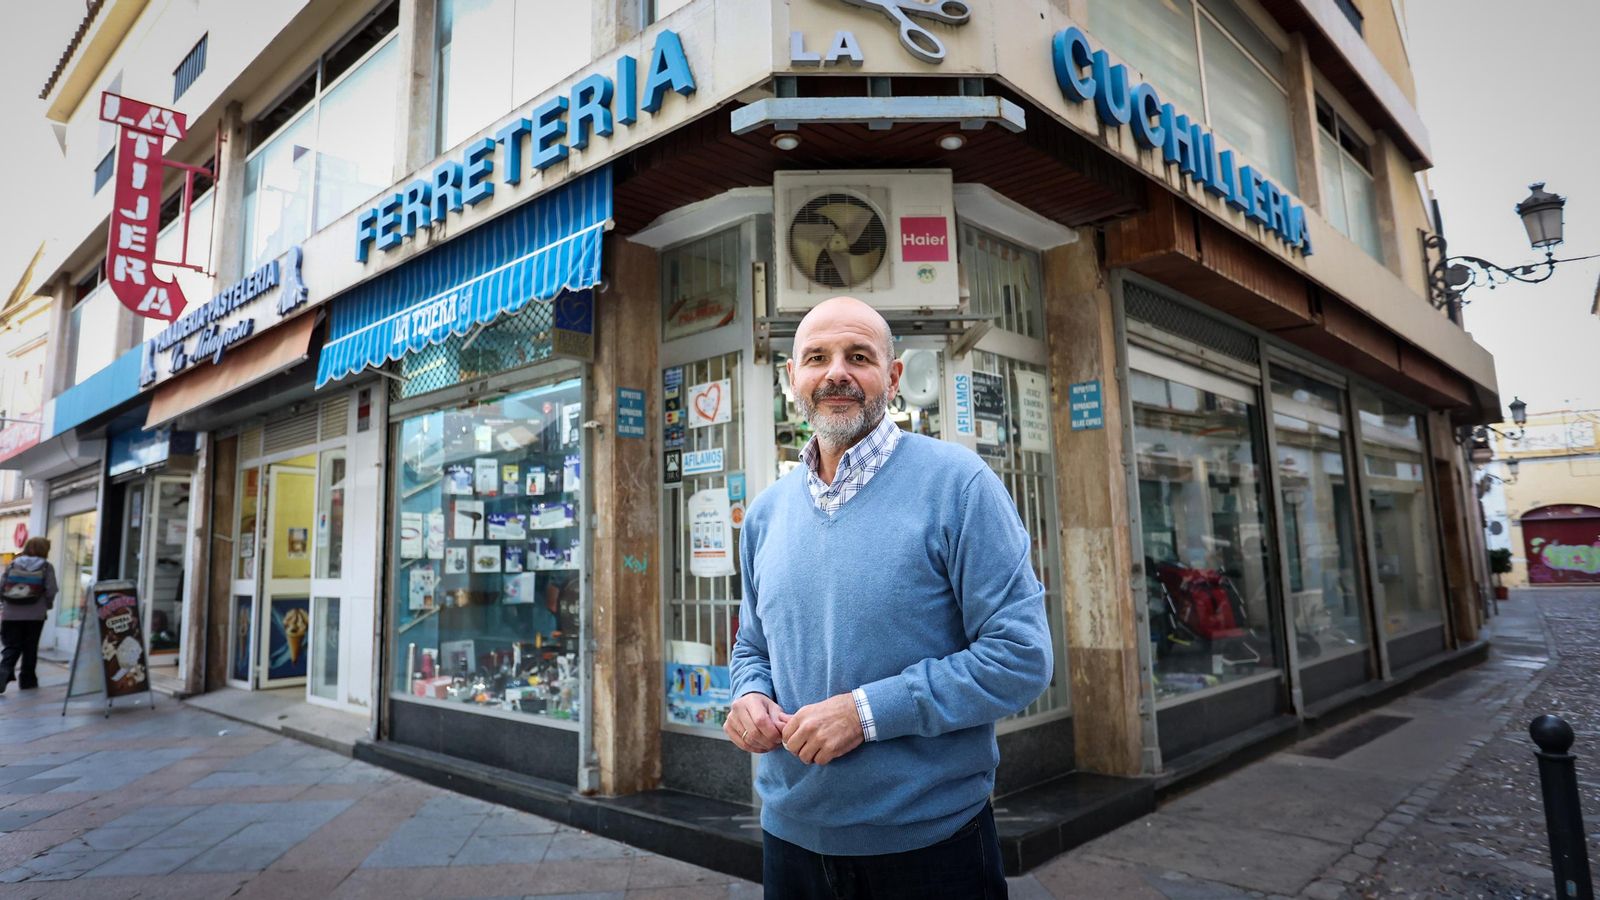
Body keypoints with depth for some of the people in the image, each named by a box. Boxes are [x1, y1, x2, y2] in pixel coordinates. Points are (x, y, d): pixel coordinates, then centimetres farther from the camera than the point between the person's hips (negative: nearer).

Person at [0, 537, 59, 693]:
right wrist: (47, 605, 11)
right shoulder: (46, 567, -2)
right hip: (35, 615, -2)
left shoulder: (13, 564, 5)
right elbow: (51, 590, -8)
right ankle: (27, 679, 16)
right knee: (30, 648, 10)